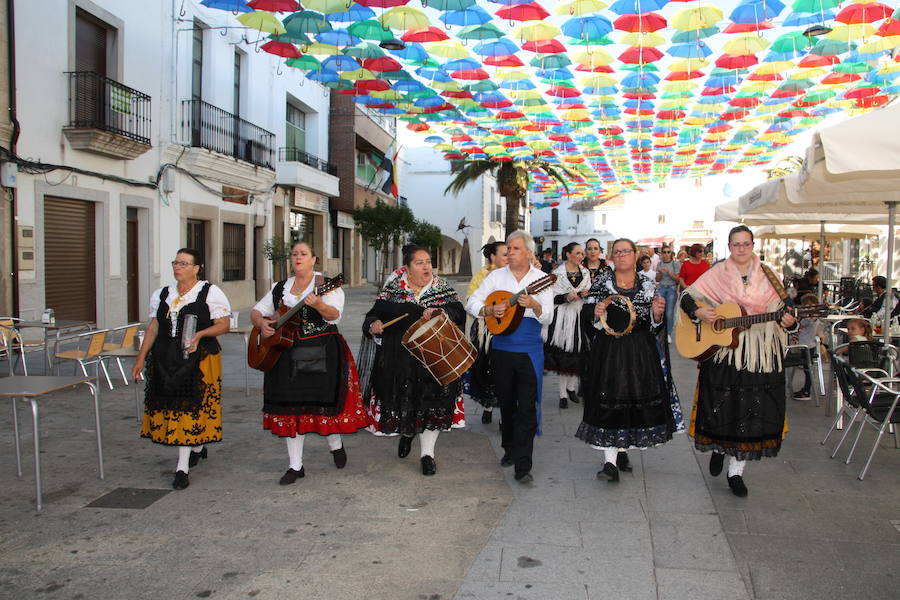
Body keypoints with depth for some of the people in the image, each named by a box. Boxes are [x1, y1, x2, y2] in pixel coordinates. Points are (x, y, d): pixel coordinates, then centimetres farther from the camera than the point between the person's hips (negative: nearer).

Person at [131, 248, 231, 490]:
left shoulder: (210, 292, -2)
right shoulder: (162, 294, 14)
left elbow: (224, 324, -6)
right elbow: (153, 327, 15)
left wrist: (200, 334, -23)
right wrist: (141, 357, 11)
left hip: (198, 357, -6)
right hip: (165, 359, 6)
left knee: (189, 406, -8)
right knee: (168, 404, 8)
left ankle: (182, 467, -3)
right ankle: (198, 447, 32)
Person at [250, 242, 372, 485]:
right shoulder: (280, 288, 14)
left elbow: (335, 315, -16)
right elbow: (256, 311, 18)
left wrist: (319, 305, -37)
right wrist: (261, 323, -4)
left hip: (321, 354, -4)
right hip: (286, 354, 4)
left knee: (323, 402, -3)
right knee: (290, 408, 4)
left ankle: (336, 445, 28)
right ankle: (295, 466, 14)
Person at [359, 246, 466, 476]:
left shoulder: (444, 288, 3)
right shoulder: (392, 289, 4)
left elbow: (458, 313, -7)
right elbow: (374, 314, 4)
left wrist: (439, 312, -26)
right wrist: (373, 325, -18)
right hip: (399, 358, 1)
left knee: (433, 401, -2)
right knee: (402, 399, 9)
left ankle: (427, 453, 13)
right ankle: (407, 433, 42)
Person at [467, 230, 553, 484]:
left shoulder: (540, 279, 0)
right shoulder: (496, 276, 6)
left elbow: (547, 317, -9)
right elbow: (471, 303, 5)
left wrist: (534, 305, -29)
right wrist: (490, 310, -13)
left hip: (530, 351, -3)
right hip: (501, 347, 3)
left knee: (527, 408, -8)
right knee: (506, 403, 15)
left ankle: (523, 466, -5)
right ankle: (509, 449, 34)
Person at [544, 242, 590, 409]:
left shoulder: (585, 273, 11)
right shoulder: (558, 273, -2)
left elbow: (589, 295, 18)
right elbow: (551, 297, -5)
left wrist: (585, 294, -3)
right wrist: (567, 297, -19)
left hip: (580, 316, 4)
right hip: (563, 318, -4)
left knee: (576, 353, 3)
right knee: (563, 355, -1)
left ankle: (571, 387, 22)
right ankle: (563, 394, 7)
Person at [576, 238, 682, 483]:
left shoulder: (648, 284, 7)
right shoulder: (601, 283, 2)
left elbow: (655, 327, 7)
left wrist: (657, 314, -13)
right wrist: (596, 315, -19)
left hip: (641, 353, 2)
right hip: (609, 351, -2)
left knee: (637, 400, 6)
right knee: (609, 400, -7)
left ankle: (621, 449, 26)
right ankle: (610, 461, -5)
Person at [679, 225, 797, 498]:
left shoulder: (767, 277, 5)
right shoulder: (717, 274, 1)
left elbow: (781, 312, 7)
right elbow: (687, 296, 3)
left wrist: (789, 322, -15)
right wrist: (697, 312, -17)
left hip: (759, 356, 1)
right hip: (722, 352, -1)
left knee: (751, 411, 1)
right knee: (720, 407, 3)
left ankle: (736, 471, 16)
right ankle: (718, 448, 36)